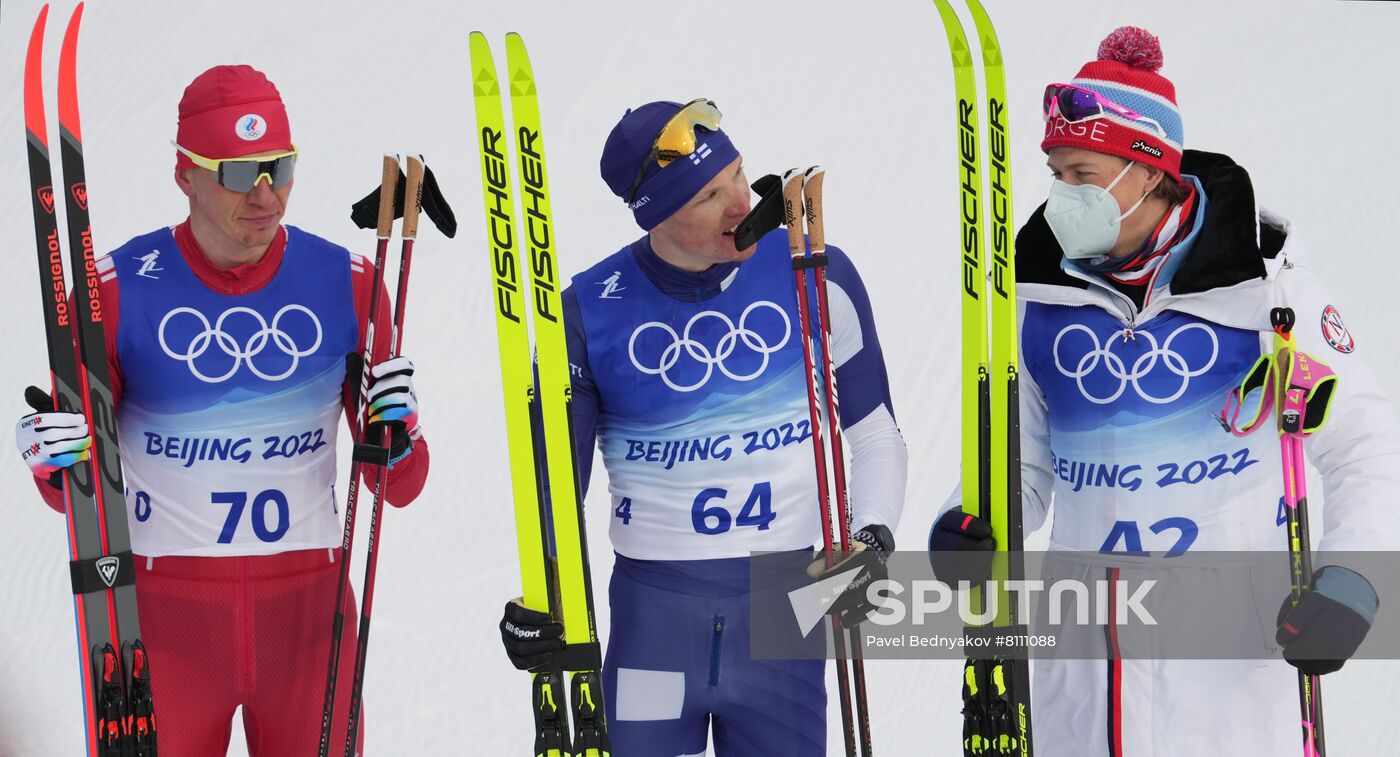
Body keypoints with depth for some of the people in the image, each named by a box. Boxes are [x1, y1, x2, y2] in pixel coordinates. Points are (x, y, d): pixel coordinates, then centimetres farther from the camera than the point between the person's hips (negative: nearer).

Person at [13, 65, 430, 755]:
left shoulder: (346, 282, -2)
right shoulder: (118, 289, -7)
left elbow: (398, 489, 3)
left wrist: (398, 434, -18)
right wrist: (55, 464, -20)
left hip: (309, 605, 2)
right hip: (164, 612, -1)